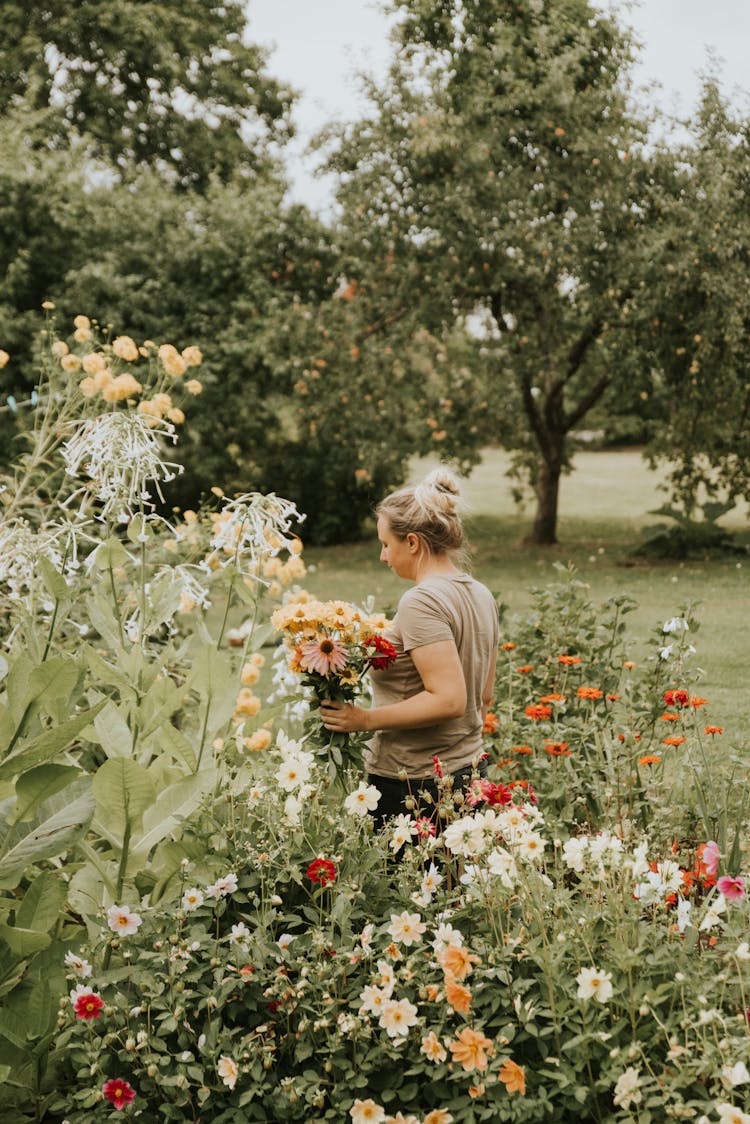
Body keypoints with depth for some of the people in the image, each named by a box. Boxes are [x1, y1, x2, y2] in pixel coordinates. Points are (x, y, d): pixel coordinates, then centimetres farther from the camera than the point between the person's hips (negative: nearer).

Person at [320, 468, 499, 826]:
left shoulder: (421, 602, -16)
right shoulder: (480, 595, 11)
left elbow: (448, 699, -24)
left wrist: (366, 719, -18)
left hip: (412, 787, -9)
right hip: (468, 772, 9)